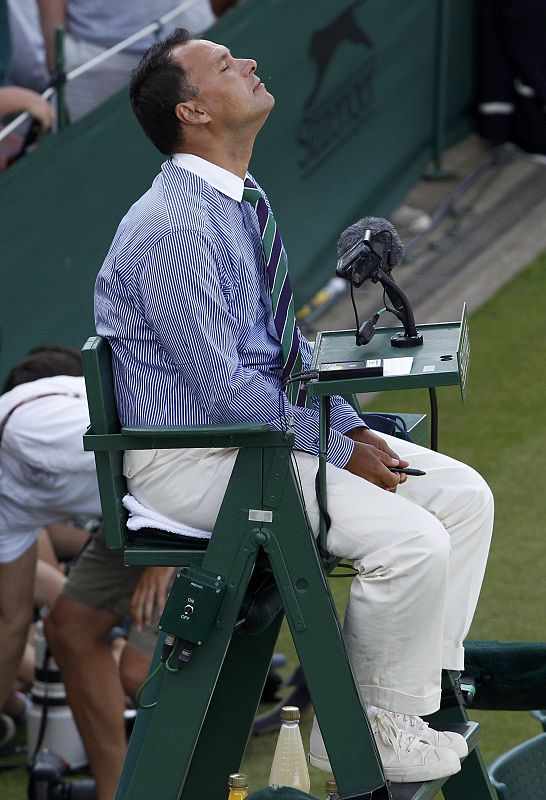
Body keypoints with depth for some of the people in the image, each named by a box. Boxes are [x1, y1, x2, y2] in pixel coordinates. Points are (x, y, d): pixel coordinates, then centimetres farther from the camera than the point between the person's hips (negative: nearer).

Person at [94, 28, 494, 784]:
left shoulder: (241, 202, 9)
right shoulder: (175, 227, -22)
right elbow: (224, 386, -22)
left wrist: (354, 427, 4)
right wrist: (338, 450, -15)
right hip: (194, 458, -10)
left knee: (464, 495, 1)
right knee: (411, 540, -22)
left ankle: (418, 695, 7)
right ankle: (365, 730, -3)